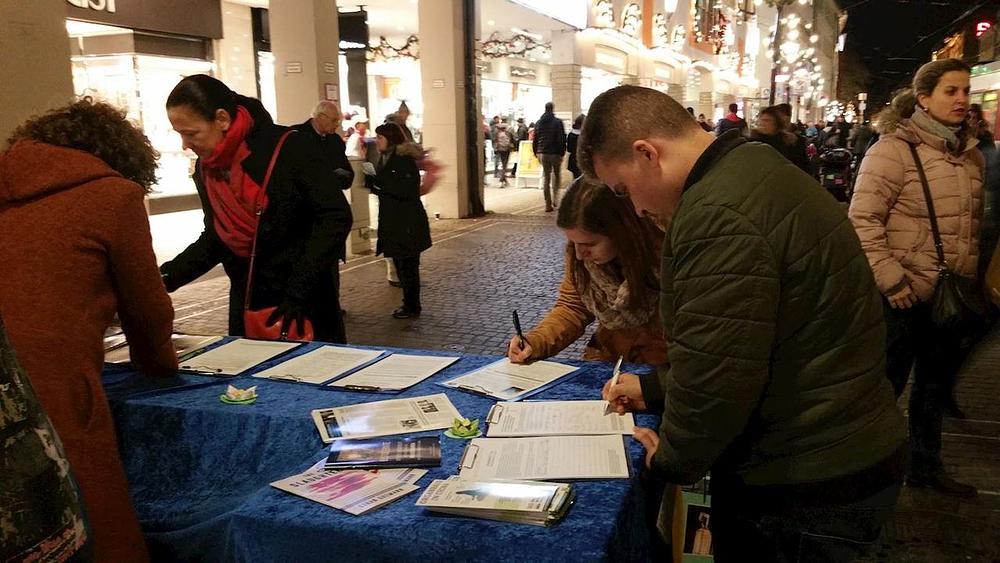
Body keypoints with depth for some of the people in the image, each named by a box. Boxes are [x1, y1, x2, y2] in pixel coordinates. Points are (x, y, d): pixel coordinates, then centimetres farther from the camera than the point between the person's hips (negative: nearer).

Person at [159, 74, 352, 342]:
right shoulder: (205, 168, 4)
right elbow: (215, 239, 13)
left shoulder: (287, 149, -16)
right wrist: (164, 277, 0)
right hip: (246, 306, 6)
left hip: (305, 305, -5)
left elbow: (336, 217, -19)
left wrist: (299, 291, -21)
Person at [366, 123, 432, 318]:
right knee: (400, 265, 15)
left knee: (408, 265, -1)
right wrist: (373, 184, -2)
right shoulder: (384, 159, 11)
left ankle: (412, 307, 9)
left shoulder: (404, 160, -15)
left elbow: (407, 191, -23)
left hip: (407, 223, -9)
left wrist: (379, 183, -23)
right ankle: (409, 303, 25)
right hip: (393, 222, 9)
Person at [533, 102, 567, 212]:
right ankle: (555, 199, 8)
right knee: (556, 174, 15)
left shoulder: (538, 122, 7)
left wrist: (536, 153, 15)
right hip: (555, 153, -4)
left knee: (545, 177, 6)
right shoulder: (558, 122, -9)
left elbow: (535, 139, 10)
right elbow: (562, 139, -12)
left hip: (542, 153, 4)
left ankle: (548, 204, 2)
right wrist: (562, 153, -5)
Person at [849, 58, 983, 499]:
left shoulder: (969, 154, 8)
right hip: (905, 296, -7)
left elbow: (973, 221, 19)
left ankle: (926, 466, 35)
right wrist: (890, 280, -19)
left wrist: (971, 275, 14)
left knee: (936, 384, 19)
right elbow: (862, 219, -18)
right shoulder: (894, 149, -13)